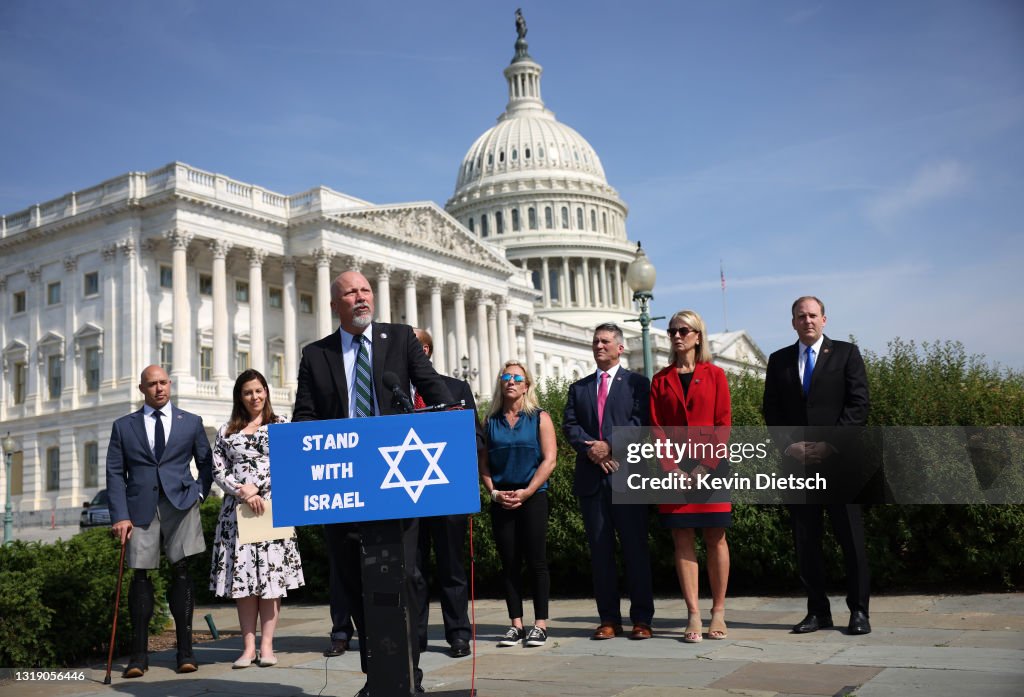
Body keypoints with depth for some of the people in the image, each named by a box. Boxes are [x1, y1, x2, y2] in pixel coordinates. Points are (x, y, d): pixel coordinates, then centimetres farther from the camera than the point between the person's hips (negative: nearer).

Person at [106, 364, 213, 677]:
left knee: (181, 570, -4)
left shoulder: (191, 422, 12)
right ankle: (139, 654, 4)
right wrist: (120, 515, -5)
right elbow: (115, 473, 5)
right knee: (140, 575, -1)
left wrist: (198, 494, 2)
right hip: (141, 507, 0)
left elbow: (206, 464, 17)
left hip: (180, 504, 0)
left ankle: (185, 650, 0)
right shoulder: (123, 426, 11)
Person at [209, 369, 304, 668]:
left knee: (271, 574, -3)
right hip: (237, 509, 2)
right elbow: (218, 471, 7)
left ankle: (266, 644, 2)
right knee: (242, 575, 0)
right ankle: (248, 645, 4)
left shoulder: (281, 425, 7)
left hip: (271, 506, -2)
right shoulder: (226, 431, 13)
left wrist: (255, 488, -10)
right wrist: (242, 491, -9)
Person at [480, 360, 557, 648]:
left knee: (536, 561, -3)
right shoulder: (490, 422, 10)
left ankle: (540, 624, 3)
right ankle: (516, 624, 10)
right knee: (509, 563, 4)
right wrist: (494, 492, -7)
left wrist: (526, 492, -12)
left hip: (533, 497, -3)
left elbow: (549, 460, -5)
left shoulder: (540, 418, 2)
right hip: (500, 501, 3)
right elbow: (484, 464, 9)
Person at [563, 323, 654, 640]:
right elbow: (569, 426, 7)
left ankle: (641, 619, 5)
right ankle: (609, 619, 11)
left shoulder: (637, 383, 7)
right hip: (591, 478, 4)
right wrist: (590, 449, -10)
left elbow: (640, 422, -6)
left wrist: (610, 446, -15)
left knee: (635, 548, -1)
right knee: (600, 550, 5)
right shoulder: (578, 388, 18)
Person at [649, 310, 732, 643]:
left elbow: (723, 424, -1)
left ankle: (718, 612, 9)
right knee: (682, 540, -1)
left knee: (716, 539, 1)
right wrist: (672, 468, -7)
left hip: (711, 467, -1)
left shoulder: (715, 375, 5)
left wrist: (705, 466, -10)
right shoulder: (661, 379, 9)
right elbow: (656, 427, 4)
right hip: (675, 469, 1)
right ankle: (693, 616, 2)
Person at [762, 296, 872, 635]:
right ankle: (818, 611, 12)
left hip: (839, 458, -3)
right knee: (805, 540, 5)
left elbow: (858, 404, -2)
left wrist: (829, 443, -11)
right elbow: (771, 411, 10)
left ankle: (858, 610, 8)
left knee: (851, 538, 0)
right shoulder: (778, 361, 14)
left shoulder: (846, 353, 6)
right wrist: (789, 445, -5)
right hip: (797, 461, 3)